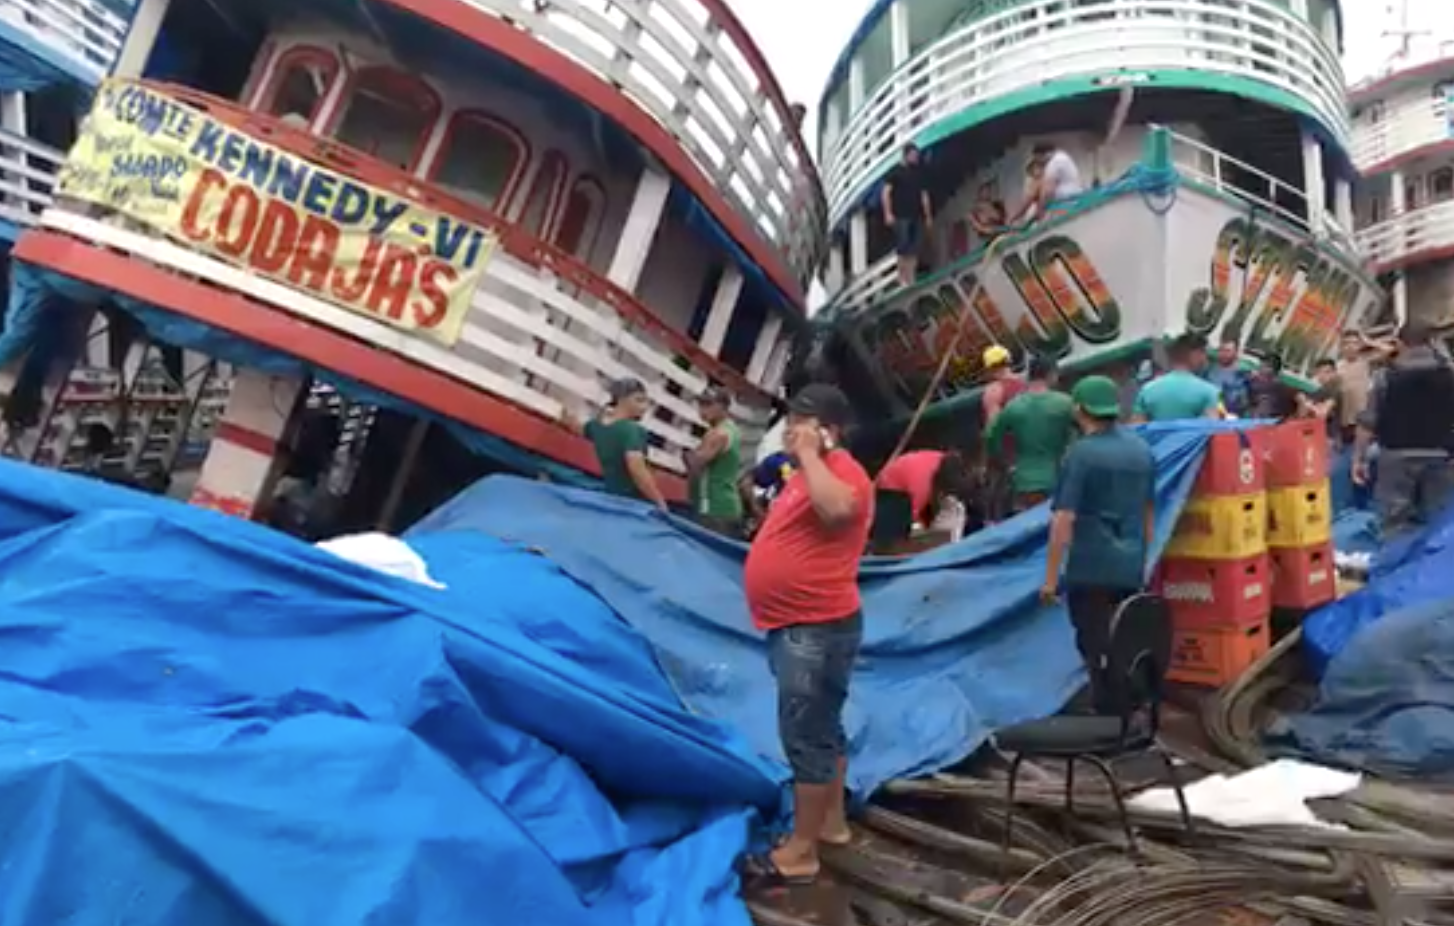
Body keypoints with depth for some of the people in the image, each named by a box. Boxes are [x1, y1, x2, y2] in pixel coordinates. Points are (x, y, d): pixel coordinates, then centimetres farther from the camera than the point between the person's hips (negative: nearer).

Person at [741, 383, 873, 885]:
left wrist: (809, 454, -26)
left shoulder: (841, 470, -14)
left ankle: (801, 851, 5)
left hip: (817, 628, -11)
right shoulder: (809, 474, 17)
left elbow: (836, 509, -37)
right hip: (797, 626, 11)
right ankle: (831, 821, 33)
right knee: (821, 729, 19)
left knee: (807, 735, -4)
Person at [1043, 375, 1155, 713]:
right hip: (1131, 568, 7)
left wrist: (1051, 576, -12)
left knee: (1097, 649, 1)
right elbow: (1149, 513, 19)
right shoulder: (1142, 450, 9)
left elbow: (1063, 520, -17)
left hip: (1090, 569, -7)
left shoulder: (1081, 453, -13)